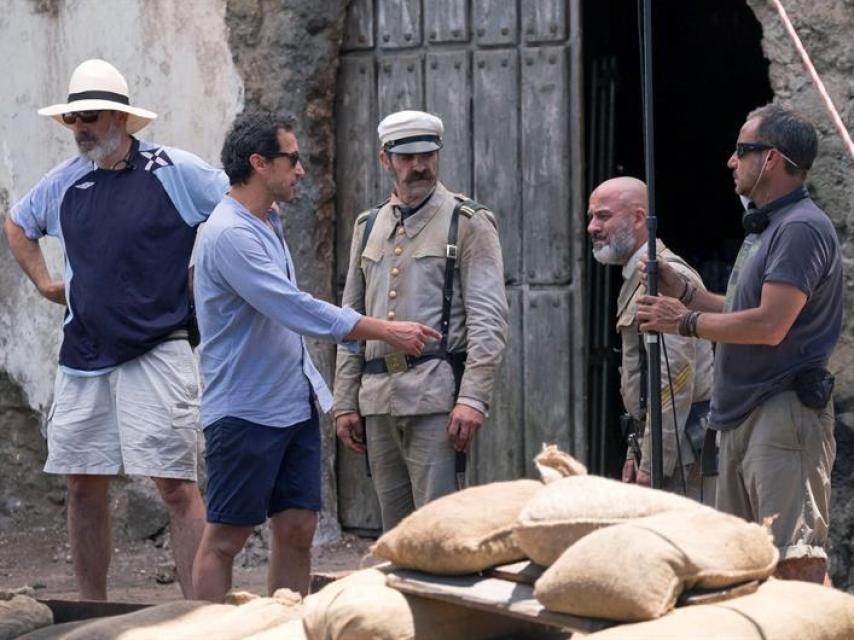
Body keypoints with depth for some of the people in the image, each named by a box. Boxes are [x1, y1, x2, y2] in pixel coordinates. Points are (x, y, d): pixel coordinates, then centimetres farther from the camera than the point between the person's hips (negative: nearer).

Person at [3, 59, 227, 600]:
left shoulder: (175, 171, -5)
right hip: (83, 355, 6)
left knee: (176, 486, -9)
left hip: (157, 350, -6)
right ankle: (93, 612, 19)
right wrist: (43, 281, 18)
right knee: (83, 485, 8)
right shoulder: (66, 182, 11)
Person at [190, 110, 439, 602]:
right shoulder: (230, 234, -18)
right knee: (225, 539, -4)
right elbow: (297, 311, -23)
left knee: (298, 532, 6)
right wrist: (386, 331, -18)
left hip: (295, 405, 9)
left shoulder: (270, 224, 14)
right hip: (245, 410, -9)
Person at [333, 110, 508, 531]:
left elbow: (489, 320, -6)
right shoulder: (369, 227, 18)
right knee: (395, 530, 9)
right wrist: (345, 402, 13)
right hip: (377, 397, 6)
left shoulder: (469, 223, 1)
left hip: (436, 393, -6)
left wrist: (473, 398, -16)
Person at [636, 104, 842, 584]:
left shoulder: (801, 228, -14)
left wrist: (686, 322, -12)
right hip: (745, 417, 11)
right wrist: (683, 291, 16)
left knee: (795, 562, -15)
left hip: (786, 415, -11)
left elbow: (769, 325, -22)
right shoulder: (767, 226, 20)